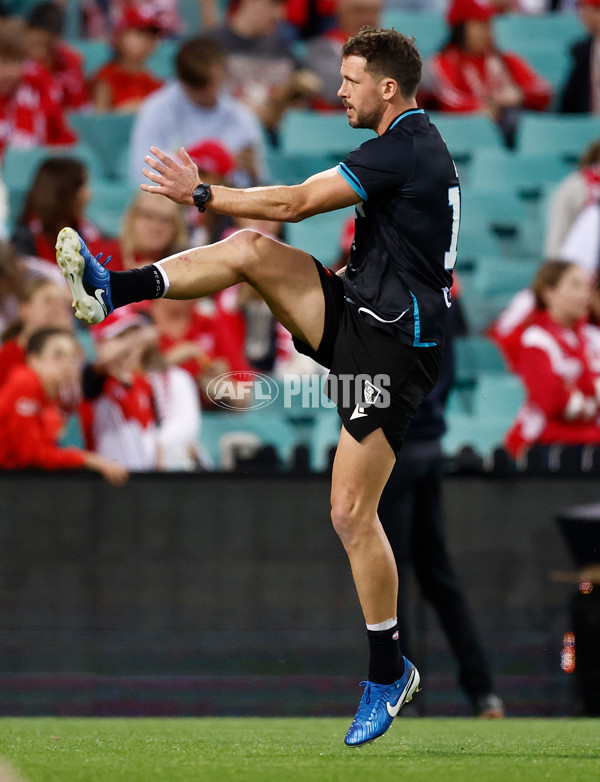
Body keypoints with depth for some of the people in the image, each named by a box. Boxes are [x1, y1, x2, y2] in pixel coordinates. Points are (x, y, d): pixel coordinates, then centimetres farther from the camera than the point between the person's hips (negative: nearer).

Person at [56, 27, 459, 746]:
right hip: (359, 311, 10)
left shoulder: (403, 151, -17)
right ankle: (110, 291, -4)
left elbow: (293, 204, -17)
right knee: (251, 250, -7)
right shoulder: (415, 144, 14)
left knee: (351, 513, -7)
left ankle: (389, 672, 3)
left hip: (389, 345, -10)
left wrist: (201, 193, -9)